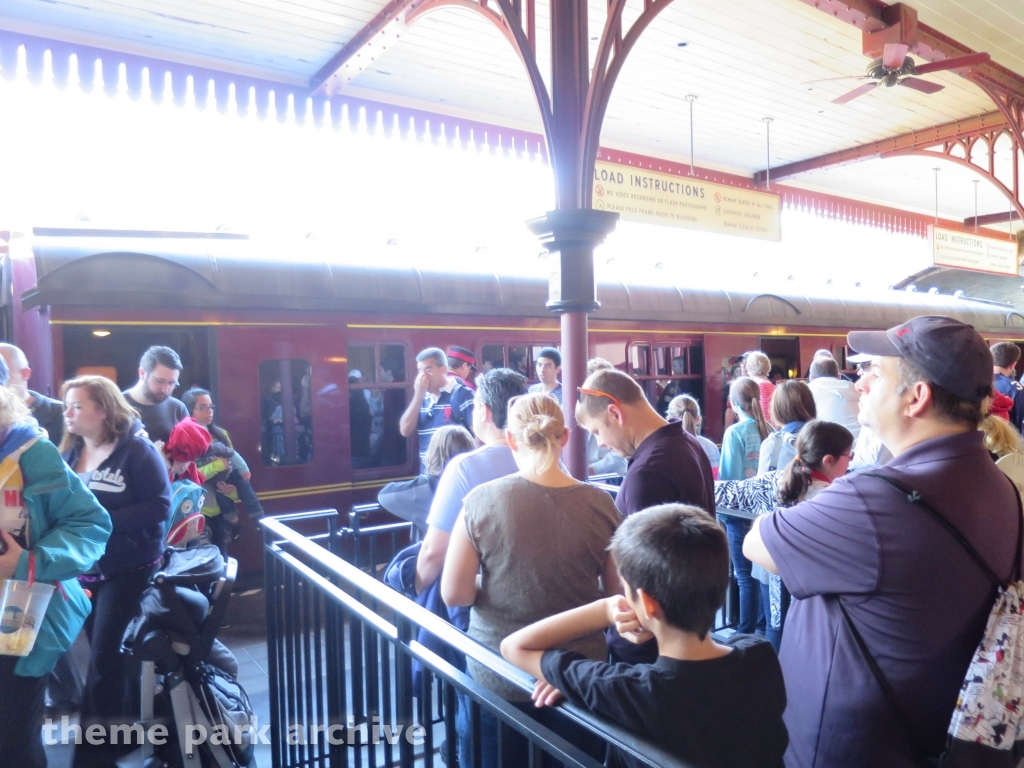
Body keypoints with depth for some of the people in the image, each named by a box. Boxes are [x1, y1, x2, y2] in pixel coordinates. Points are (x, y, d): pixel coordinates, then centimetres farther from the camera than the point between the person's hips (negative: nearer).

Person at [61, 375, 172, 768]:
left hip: (128, 571, -6)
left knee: (104, 660, -3)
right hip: (84, 571, 6)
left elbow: (160, 505, -18)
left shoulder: (137, 449, -13)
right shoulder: (70, 452, 6)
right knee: (109, 656, 16)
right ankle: (124, 729, 36)